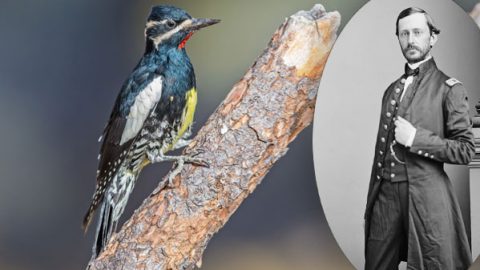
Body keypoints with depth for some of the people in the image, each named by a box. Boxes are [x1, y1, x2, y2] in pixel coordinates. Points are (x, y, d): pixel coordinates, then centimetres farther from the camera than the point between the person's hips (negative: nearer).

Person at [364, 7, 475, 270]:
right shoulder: (392, 89, 15)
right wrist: (371, 198, 12)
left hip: (425, 197, -5)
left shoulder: (449, 88, -3)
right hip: (384, 193, 5)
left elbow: (465, 150, -6)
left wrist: (416, 138, -15)